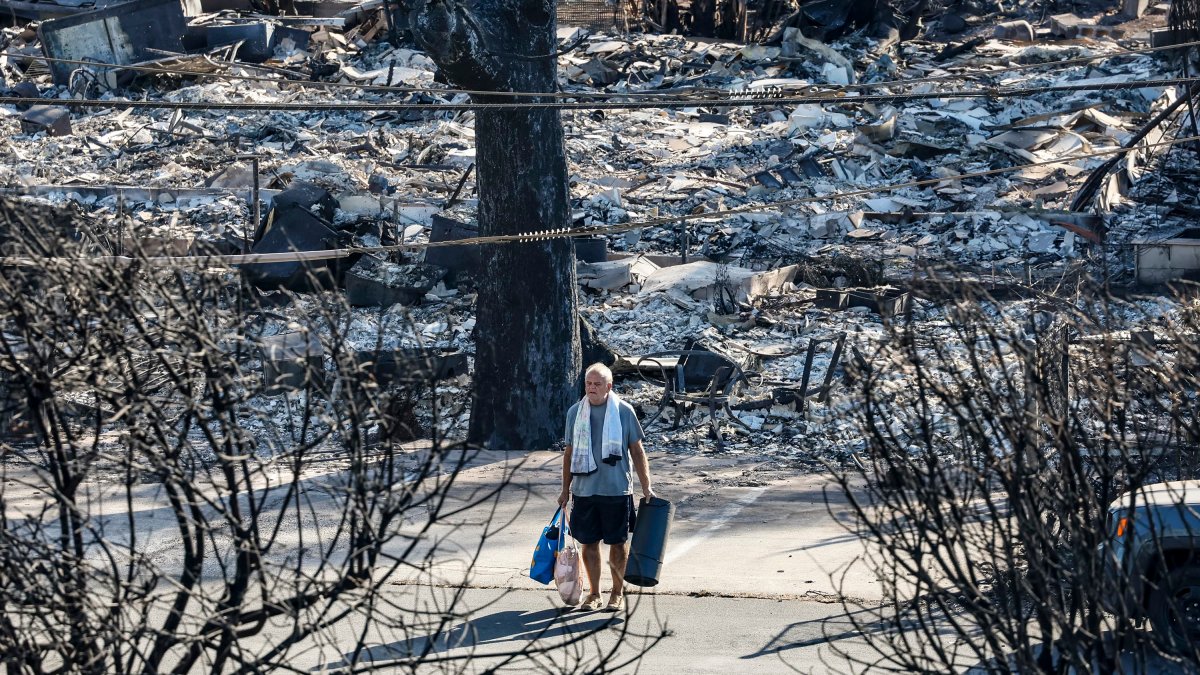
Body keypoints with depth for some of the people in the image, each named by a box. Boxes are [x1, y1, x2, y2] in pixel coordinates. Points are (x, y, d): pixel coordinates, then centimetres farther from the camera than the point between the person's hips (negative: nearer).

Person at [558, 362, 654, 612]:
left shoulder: (624, 411, -2)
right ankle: (593, 593, 17)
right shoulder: (575, 413, 5)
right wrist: (565, 489, 14)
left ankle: (617, 593, 18)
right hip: (584, 490, 2)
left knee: (618, 543, 4)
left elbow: (637, 451, 2)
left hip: (617, 489, -2)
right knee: (589, 543, 6)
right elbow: (570, 453, 14)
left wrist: (646, 487, -2)